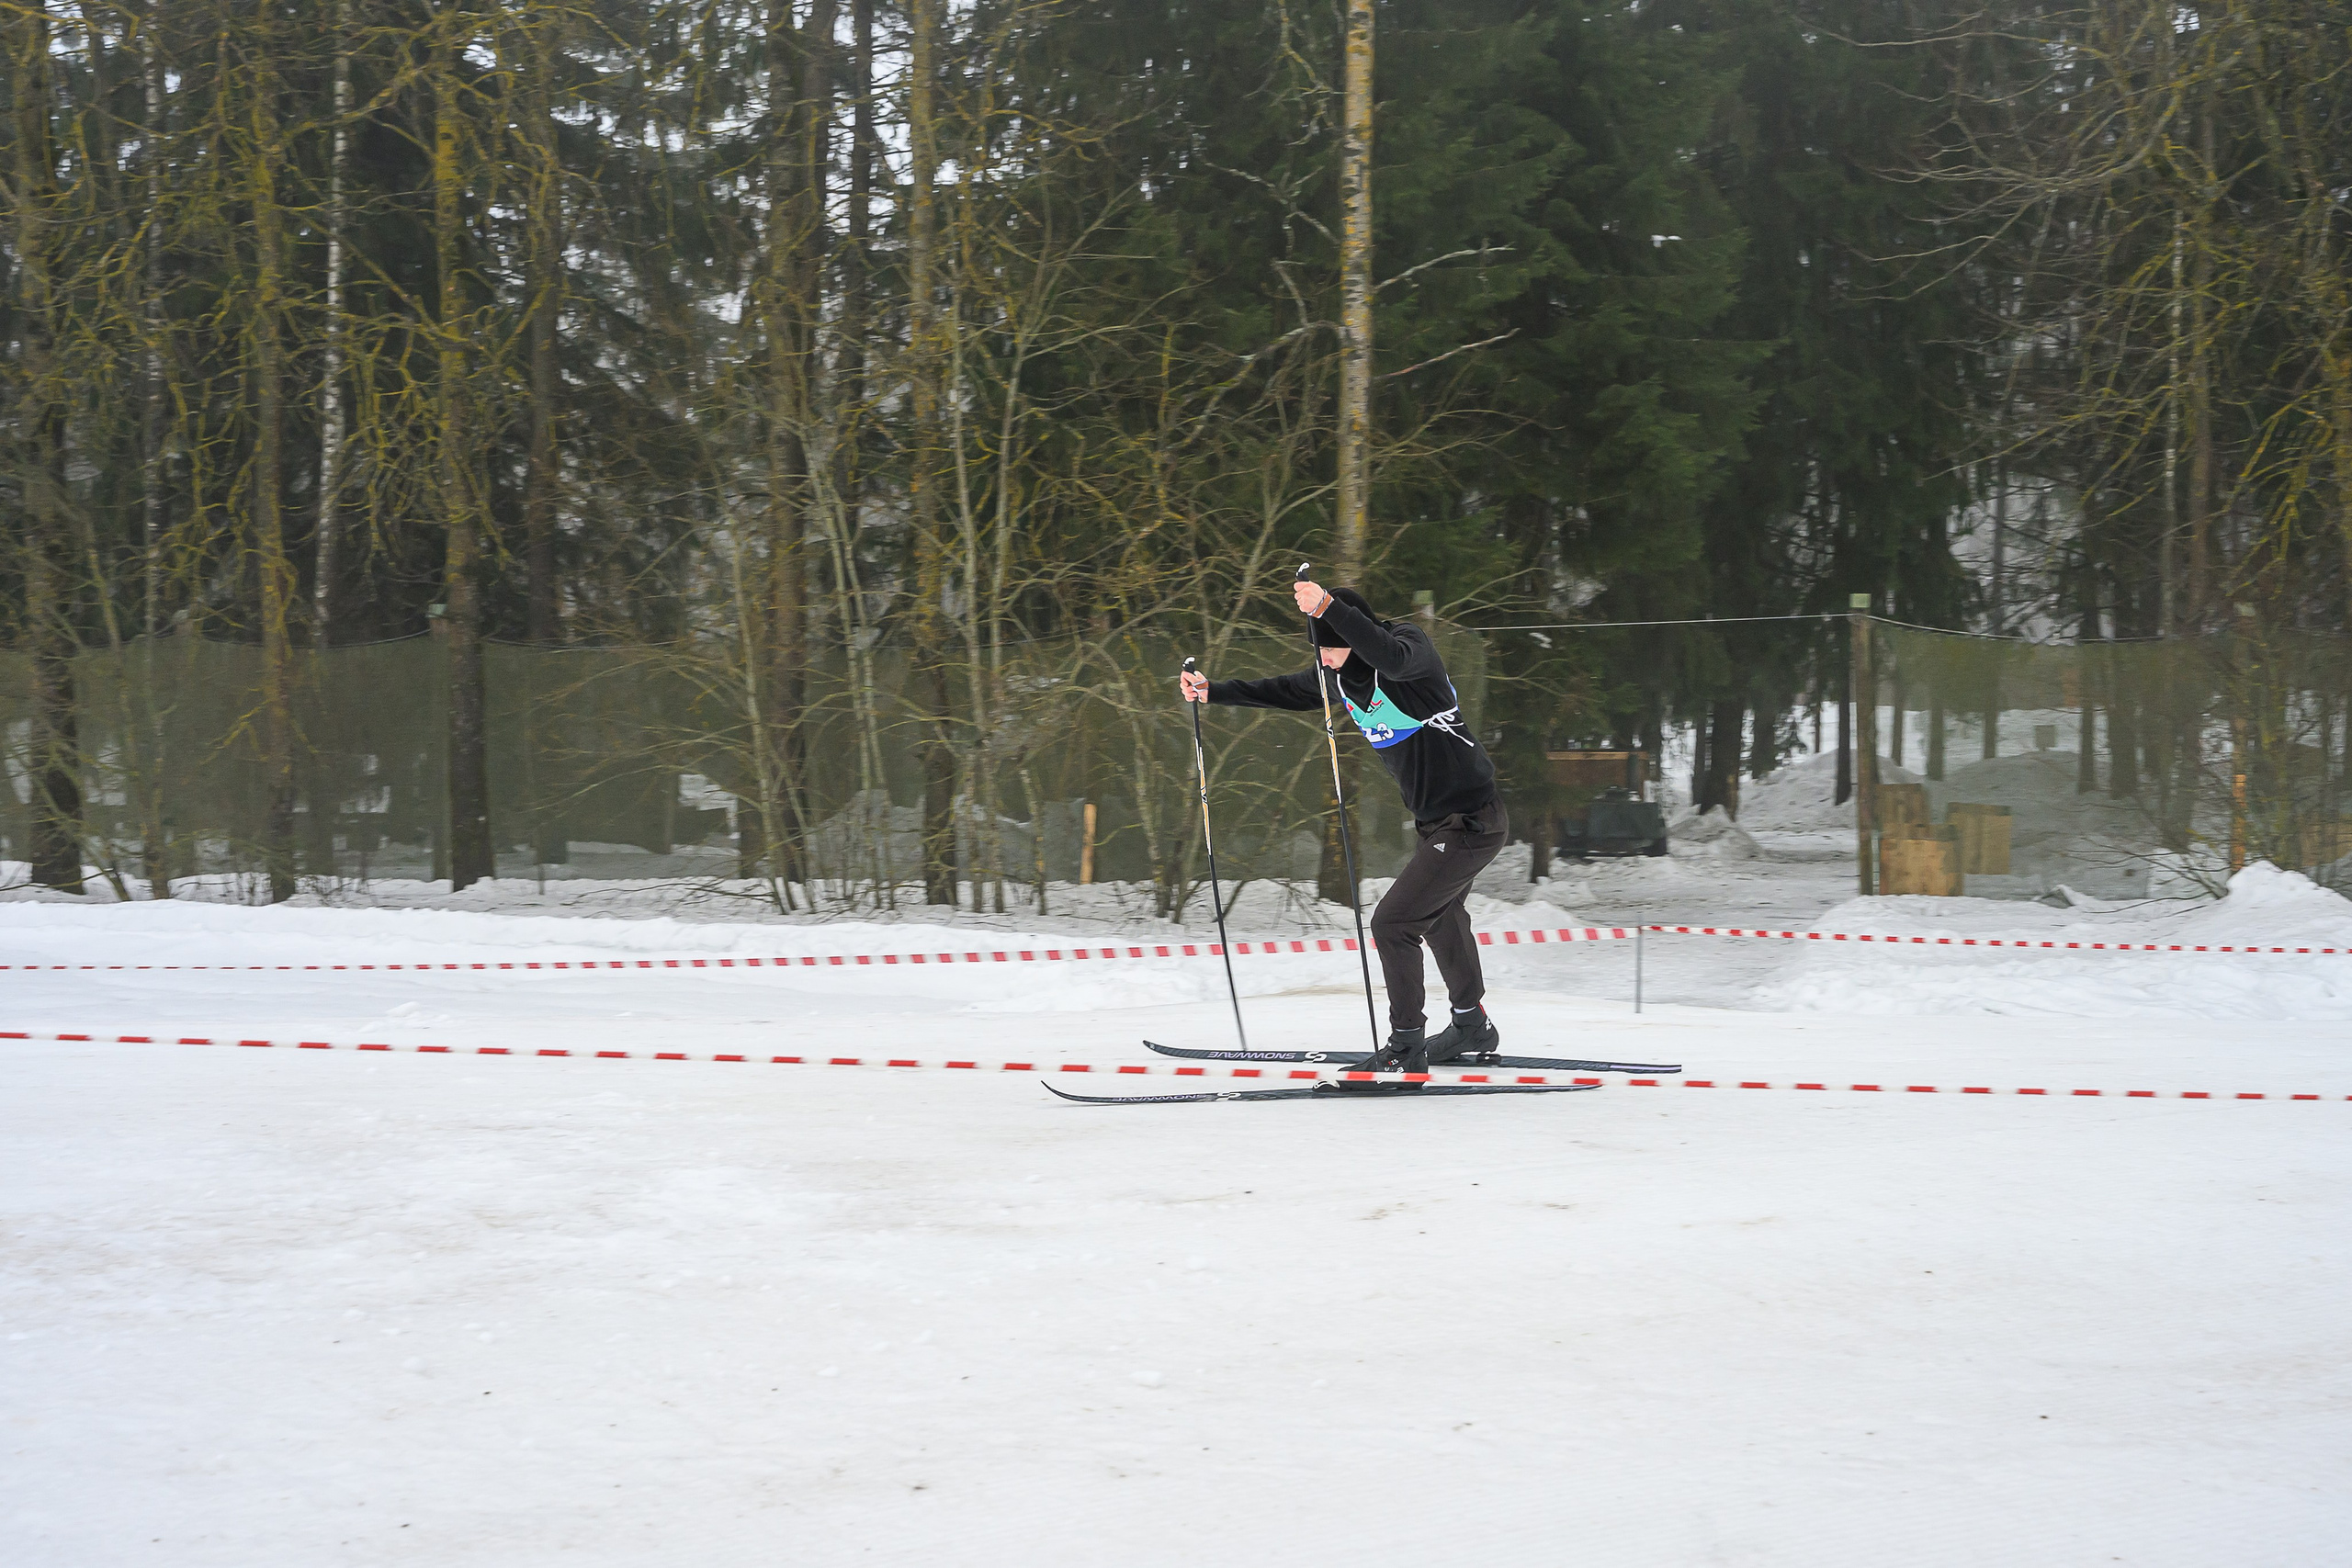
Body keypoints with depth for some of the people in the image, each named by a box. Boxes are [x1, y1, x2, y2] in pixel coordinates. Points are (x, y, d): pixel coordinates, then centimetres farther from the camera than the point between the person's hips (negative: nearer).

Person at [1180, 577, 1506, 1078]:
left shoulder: (1410, 642, -22)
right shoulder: (1336, 670, 2)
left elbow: (1393, 659, -46)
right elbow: (1286, 692, 17)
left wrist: (1328, 607, -54)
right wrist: (1214, 691, 9)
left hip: (1471, 821, -10)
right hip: (1436, 821, 10)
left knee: (1393, 922, -11)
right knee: (1438, 915, 27)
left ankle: (1406, 1045, 0)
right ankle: (1472, 1026, 46)